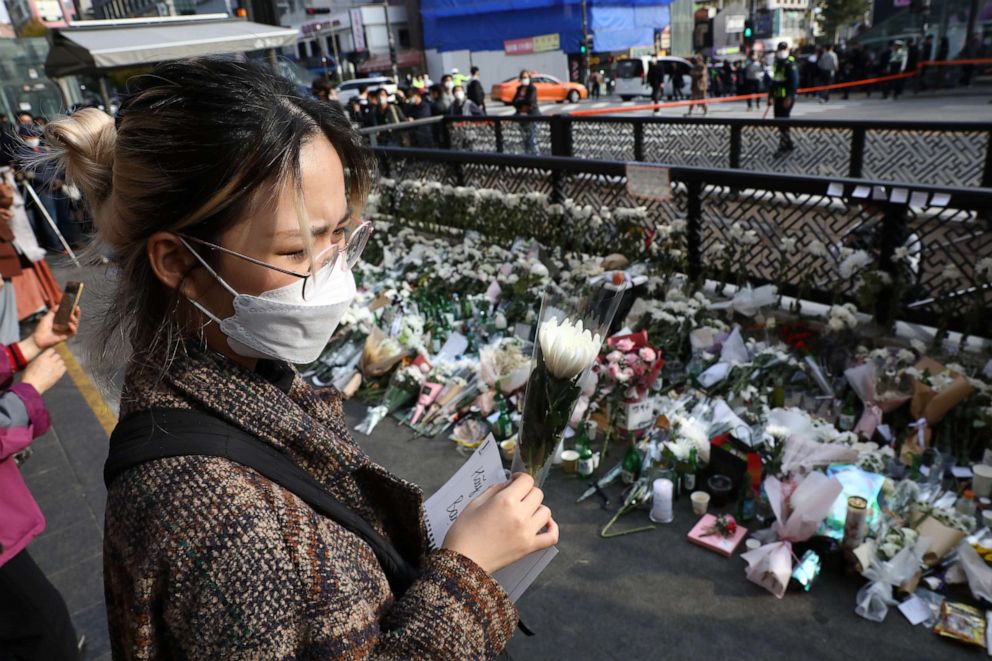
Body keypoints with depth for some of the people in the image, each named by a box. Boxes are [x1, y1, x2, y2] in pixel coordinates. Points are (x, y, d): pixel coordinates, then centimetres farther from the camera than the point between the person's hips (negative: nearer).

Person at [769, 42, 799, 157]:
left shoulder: (790, 64, -12)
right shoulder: (776, 63, 15)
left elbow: (794, 82, -18)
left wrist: (789, 97, -25)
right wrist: (771, 95, 20)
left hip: (787, 99, -9)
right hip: (778, 98, 9)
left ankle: (783, 147, -5)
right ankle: (789, 144, 25)